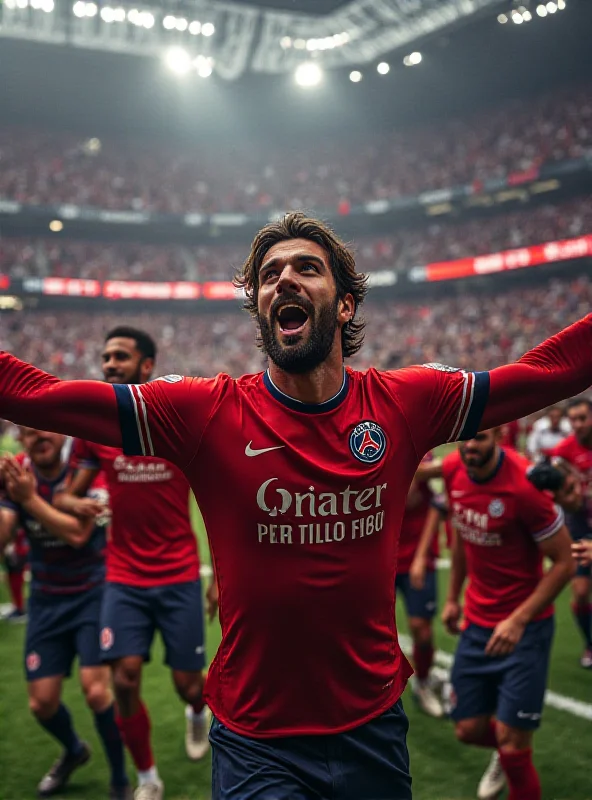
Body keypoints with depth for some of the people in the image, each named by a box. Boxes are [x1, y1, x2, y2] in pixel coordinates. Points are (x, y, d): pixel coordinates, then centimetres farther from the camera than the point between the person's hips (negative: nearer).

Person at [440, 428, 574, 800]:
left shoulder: (524, 484, -25)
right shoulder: (453, 470, -6)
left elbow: (564, 563, -16)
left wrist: (519, 620, -20)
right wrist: (453, 597, 14)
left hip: (525, 627, -5)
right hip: (477, 622, 5)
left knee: (512, 744, -4)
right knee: (469, 730, 13)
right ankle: (505, 753, 47)